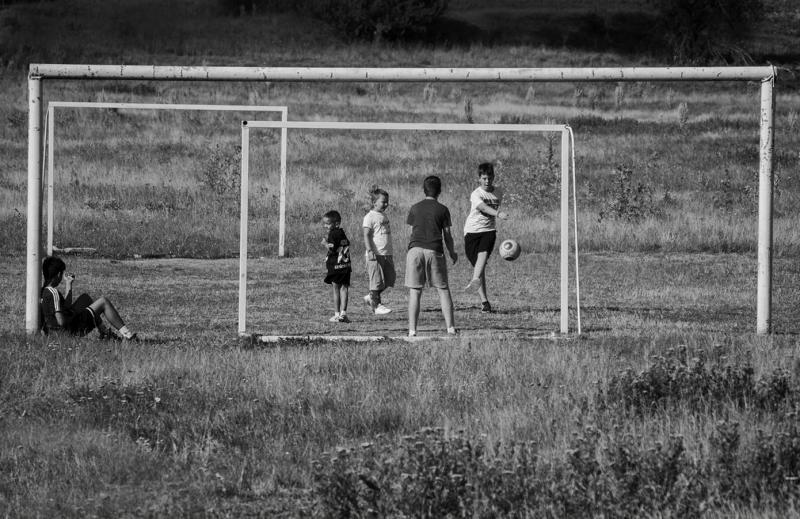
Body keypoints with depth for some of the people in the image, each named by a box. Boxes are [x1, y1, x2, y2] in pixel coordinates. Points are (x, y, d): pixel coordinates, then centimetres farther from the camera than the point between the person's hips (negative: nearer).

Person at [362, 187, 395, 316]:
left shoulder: (384, 216, 17)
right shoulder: (370, 217, -8)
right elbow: (366, 235, -15)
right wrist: (370, 251, -25)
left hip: (386, 253, 8)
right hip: (376, 254, -8)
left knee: (390, 278, 8)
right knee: (377, 280, -4)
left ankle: (371, 298, 22)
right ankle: (375, 305, 4)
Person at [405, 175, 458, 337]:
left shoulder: (415, 208, 9)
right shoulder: (442, 210, 4)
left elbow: (412, 232, 13)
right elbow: (447, 235, 7)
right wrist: (452, 253, 22)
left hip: (415, 249, 1)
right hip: (434, 251, -1)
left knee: (414, 291, 0)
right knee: (443, 290, 7)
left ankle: (412, 330, -5)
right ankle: (450, 327, 2)